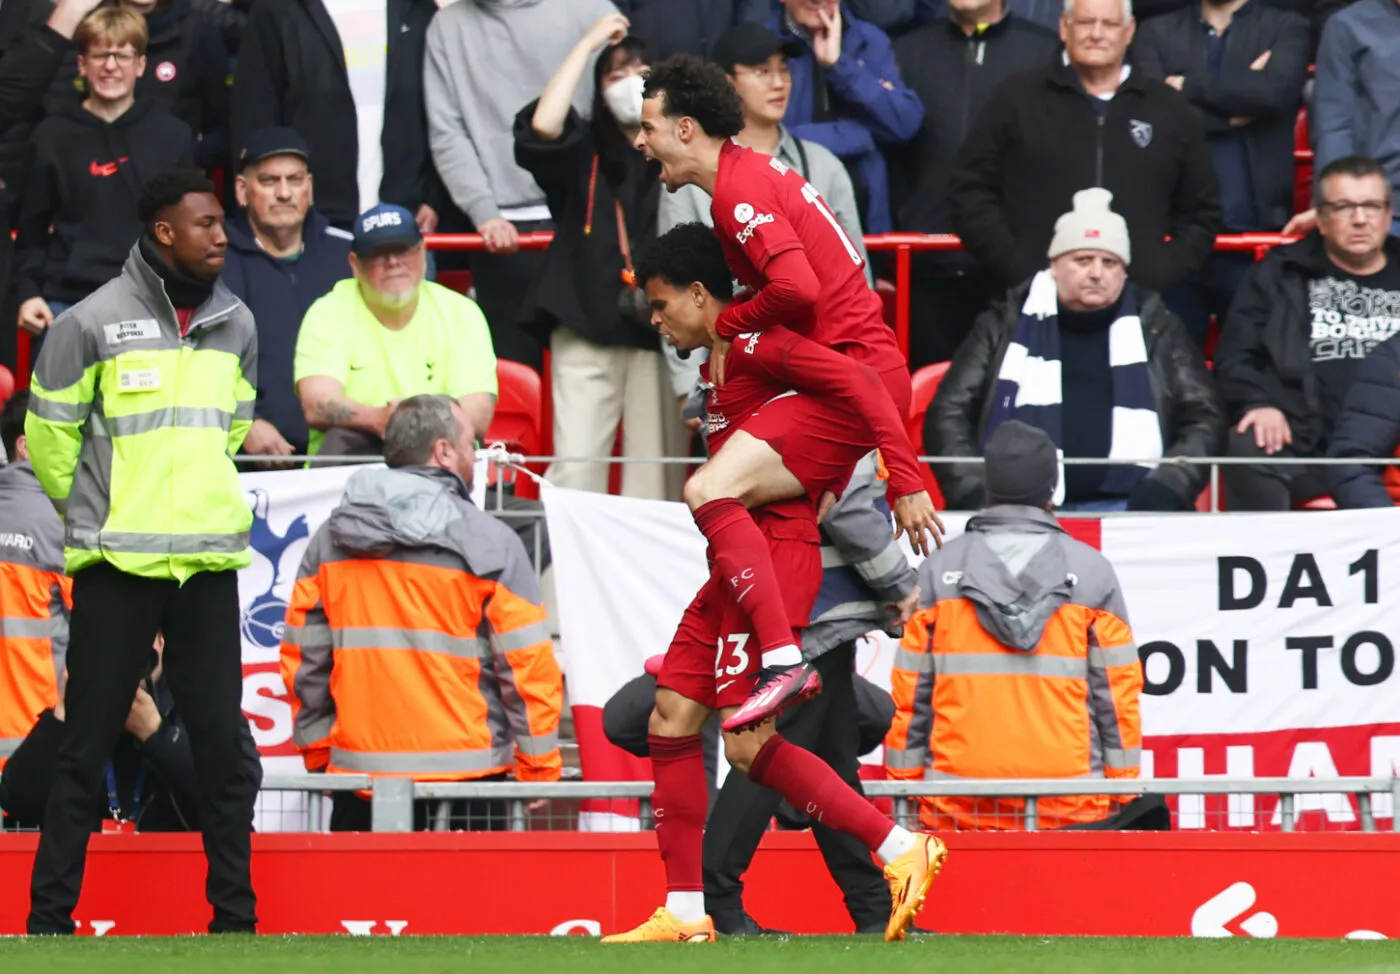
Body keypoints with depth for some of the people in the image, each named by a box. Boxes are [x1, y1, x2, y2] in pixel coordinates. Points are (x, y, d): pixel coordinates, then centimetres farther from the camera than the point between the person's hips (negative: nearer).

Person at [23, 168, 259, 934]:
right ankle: (49, 916, 5)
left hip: (208, 562, 4)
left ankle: (234, 916, 10)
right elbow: (47, 430, 0)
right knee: (86, 747, 0)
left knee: (222, 744, 4)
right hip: (117, 564, -4)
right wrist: (90, 510, 8)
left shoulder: (235, 325, 8)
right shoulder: (94, 322, -7)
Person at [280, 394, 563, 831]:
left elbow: (302, 661, 9)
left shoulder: (327, 541, 8)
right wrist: (540, 770, 1)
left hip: (358, 774, 4)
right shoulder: (490, 542, -4)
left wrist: (318, 759, 18)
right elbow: (528, 667, -7)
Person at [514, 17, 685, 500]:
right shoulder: (584, 152, 9)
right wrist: (587, 46, -4)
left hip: (661, 329, 0)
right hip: (587, 330, 0)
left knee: (657, 476, -2)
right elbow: (542, 127, -11)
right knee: (575, 469, -6)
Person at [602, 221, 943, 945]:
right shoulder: (720, 358, 18)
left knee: (749, 743, -13)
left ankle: (902, 849, -9)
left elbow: (859, 383, -20)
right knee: (670, 718, 7)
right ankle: (686, 913, 10)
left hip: (773, 553, -10)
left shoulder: (753, 342, -11)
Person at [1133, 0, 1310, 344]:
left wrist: (1188, 86, -6)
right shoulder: (1157, 33, 12)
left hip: (1255, 236, -1)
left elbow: (1275, 89, -12)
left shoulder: (1286, 29, 8)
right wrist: (1235, 113, -6)